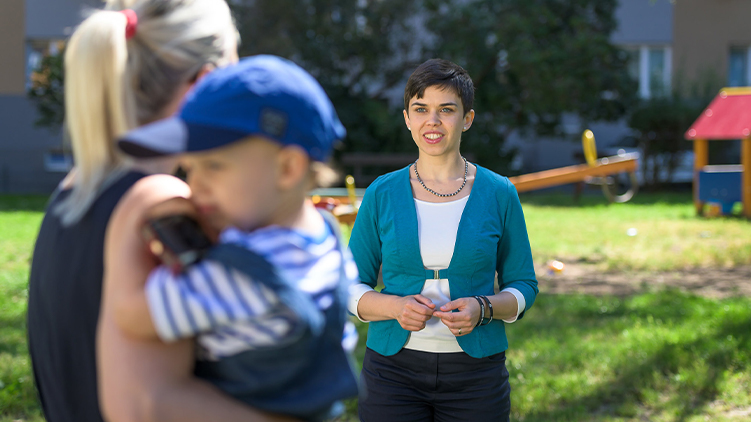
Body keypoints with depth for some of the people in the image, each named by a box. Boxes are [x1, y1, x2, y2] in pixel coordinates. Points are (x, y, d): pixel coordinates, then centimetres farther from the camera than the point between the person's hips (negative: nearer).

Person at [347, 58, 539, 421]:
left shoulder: (499, 194, 1)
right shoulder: (381, 195, 1)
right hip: (394, 368, 0)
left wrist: (482, 309, -14)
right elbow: (352, 289, 5)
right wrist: (395, 307, -15)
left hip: (475, 375, 0)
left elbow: (523, 286, 6)